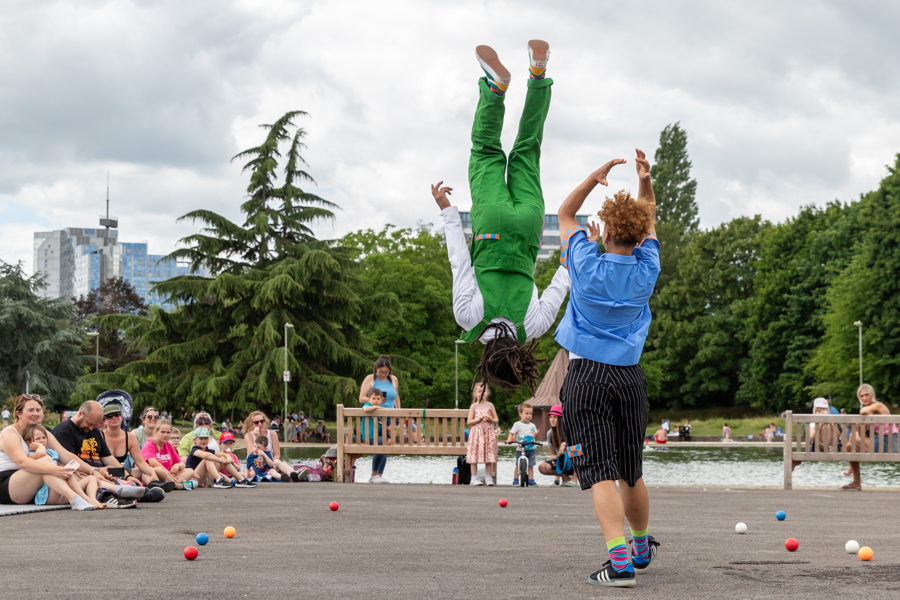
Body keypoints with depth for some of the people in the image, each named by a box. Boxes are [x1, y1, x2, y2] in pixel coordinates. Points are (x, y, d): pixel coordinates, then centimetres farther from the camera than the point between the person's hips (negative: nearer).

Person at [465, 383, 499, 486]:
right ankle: (474, 478, 3)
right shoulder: (474, 406, 3)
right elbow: (469, 421, 1)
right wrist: (479, 419, -12)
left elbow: (496, 420, 10)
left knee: (489, 455, 0)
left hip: (488, 432, 1)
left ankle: (488, 478, 8)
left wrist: (490, 419, -9)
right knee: (475, 454, -3)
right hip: (476, 432, -1)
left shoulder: (490, 405, 7)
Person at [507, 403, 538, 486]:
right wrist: (509, 439, -27)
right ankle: (515, 479, 13)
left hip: (531, 449, 4)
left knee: (530, 465, 3)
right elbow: (512, 433, -9)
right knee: (518, 465, 2)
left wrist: (536, 434, -3)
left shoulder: (532, 425, 11)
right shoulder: (517, 424, -4)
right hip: (521, 449, -4)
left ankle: (531, 480, 9)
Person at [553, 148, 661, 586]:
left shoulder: (588, 265, -7)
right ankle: (642, 547, 36)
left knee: (601, 473, -12)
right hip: (630, 376, 4)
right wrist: (645, 182, 7)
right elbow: (648, 221, 20)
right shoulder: (646, 271, 1)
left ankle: (620, 561, -24)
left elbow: (564, 215, 10)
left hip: (586, 377, -4)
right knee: (632, 473, 18)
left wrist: (594, 178, 3)